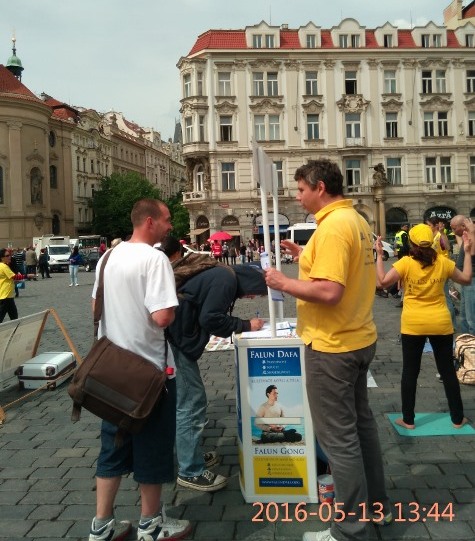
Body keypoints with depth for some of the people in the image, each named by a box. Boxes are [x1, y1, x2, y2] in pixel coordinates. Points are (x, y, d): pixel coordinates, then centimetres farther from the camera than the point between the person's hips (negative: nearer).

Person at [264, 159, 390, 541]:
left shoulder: (332, 226, -21)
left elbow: (329, 292, -28)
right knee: (360, 422, 21)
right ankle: (376, 504, 36)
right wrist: (306, 256, 14)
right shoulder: (356, 220, 10)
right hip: (358, 338, 10)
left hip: (333, 347, -10)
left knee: (338, 437, 0)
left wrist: (284, 283, -16)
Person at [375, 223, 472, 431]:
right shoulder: (443, 262, -3)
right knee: (447, 370, 13)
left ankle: (408, 420, 13)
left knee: (410, 372, 8)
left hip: (413, 325, -2)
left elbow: (383, 281, -15)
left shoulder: (406, 263, -11)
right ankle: (457, 418, 22)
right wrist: (467, 252, 14)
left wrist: (379, 255, -8)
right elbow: (466, 278, 8)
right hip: (441, 323, 2)